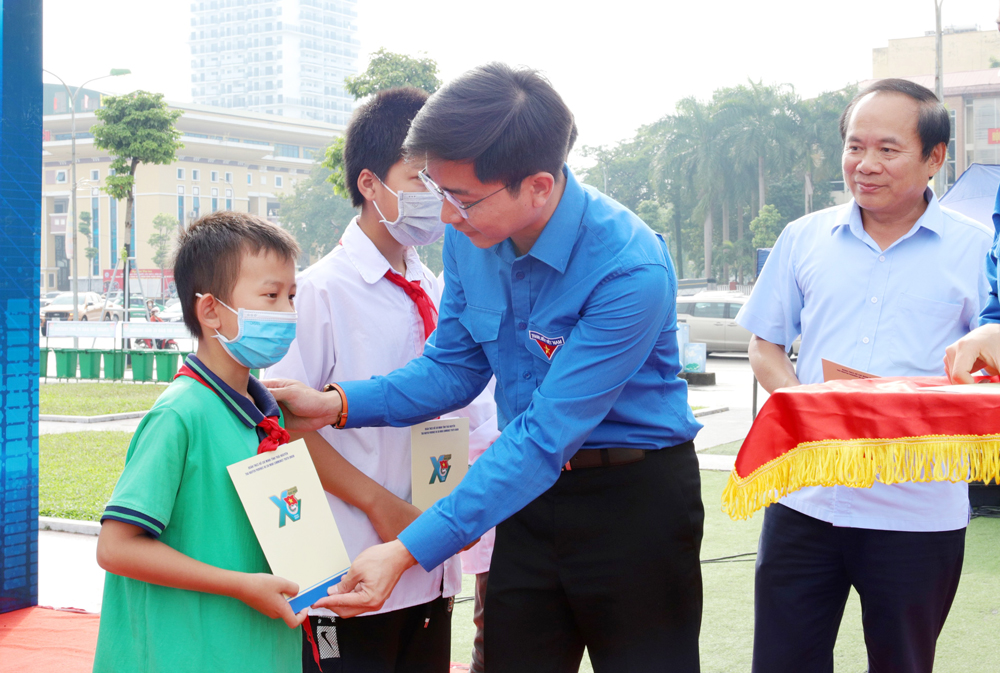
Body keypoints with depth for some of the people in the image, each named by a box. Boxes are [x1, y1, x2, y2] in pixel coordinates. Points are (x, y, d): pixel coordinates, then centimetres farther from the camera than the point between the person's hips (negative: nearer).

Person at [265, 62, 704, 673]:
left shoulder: (631, 271, -27)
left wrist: (410, 550, -32)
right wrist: (337, 404, -10)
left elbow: (547, 435, -29)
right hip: (534, 490, 6)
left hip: (635, 499, -5)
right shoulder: (471, 237, -5)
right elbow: (453, 370, 7)